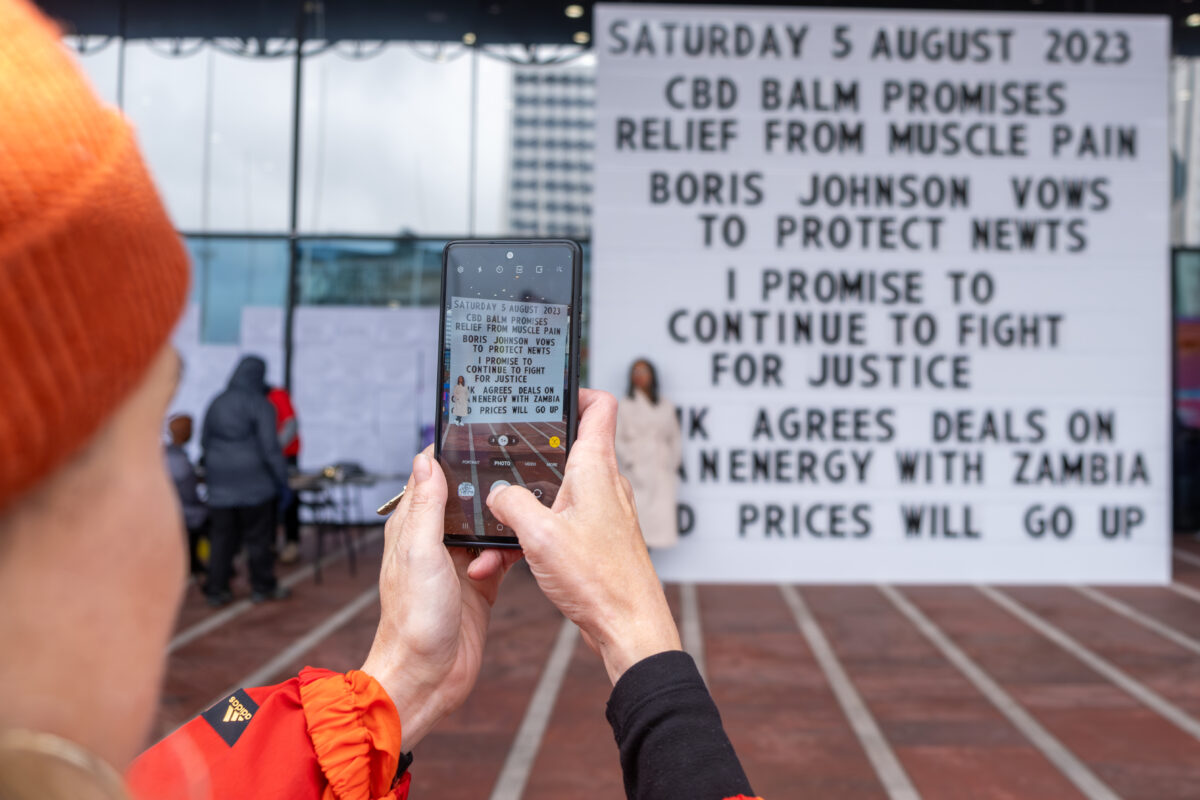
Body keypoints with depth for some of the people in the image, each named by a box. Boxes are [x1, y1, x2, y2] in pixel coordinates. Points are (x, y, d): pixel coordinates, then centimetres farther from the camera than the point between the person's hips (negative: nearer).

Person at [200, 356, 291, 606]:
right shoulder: (260, 405, -10)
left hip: (220, 484, 5)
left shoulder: (217, 403, 8)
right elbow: (270, 447, -14)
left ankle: (215, 589, 11)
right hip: (254, 483, -5)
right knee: (259, 537, 6)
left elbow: (204, 441, 16)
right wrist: (282, 481, -8)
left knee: (222, 538, 9)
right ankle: (262, 587, 16)